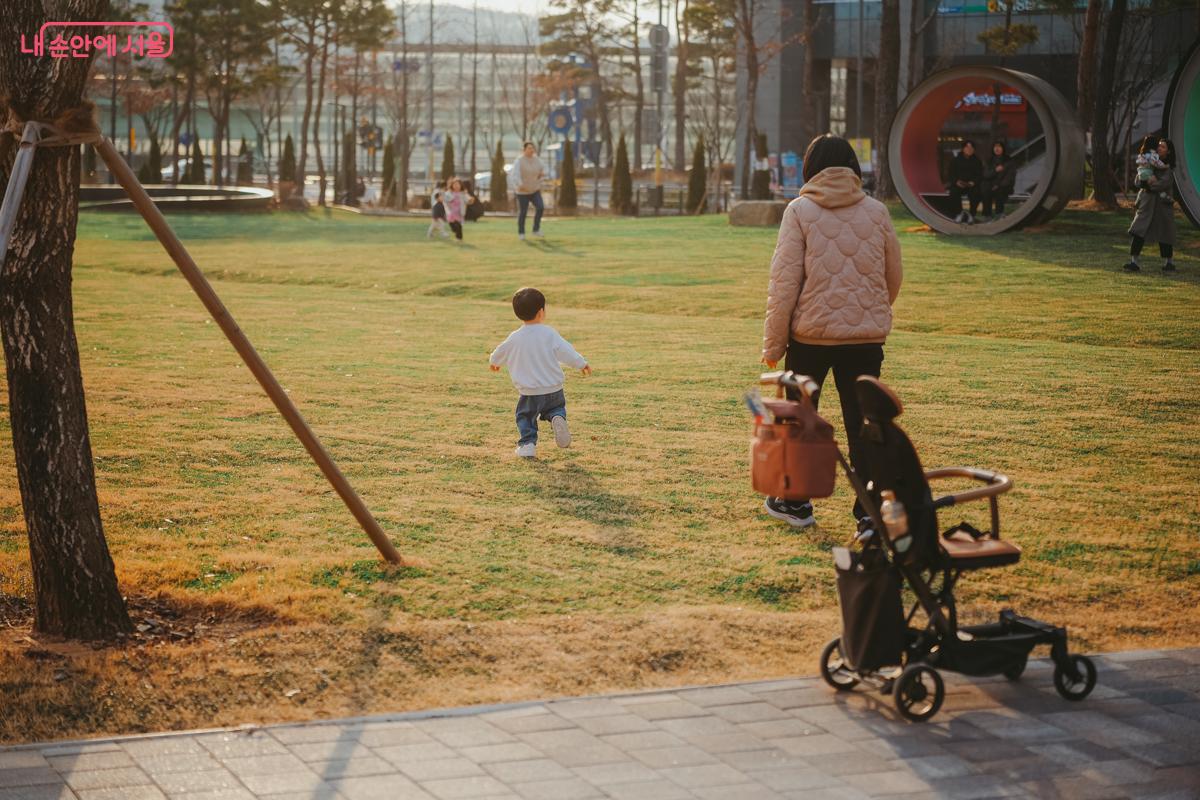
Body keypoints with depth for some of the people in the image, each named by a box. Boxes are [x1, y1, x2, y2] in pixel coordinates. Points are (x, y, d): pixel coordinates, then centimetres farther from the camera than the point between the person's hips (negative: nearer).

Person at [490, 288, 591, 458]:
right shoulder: (549, 334, -8)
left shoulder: (514, 338, -4)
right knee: (557, 407, 23)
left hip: (529, 393, 0)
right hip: (554, 390, 0)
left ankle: (527, 443, 2)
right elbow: (566, 352, -6)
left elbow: (500, 353, 13)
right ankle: (558, 419, -9)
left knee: (525, 416, 18)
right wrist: (581, 364, 10)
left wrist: (493, 362, 36)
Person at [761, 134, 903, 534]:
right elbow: (894, 277, 14)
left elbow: (784, 283, -9)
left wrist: (772, 344, -3)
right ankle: (871, 513, 0)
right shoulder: (876, 212, 4)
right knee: (863, 424, 5)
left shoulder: (800, 211, -5)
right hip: (867, 336, 2)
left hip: (809, 334, -2)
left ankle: (794, 501, 27)